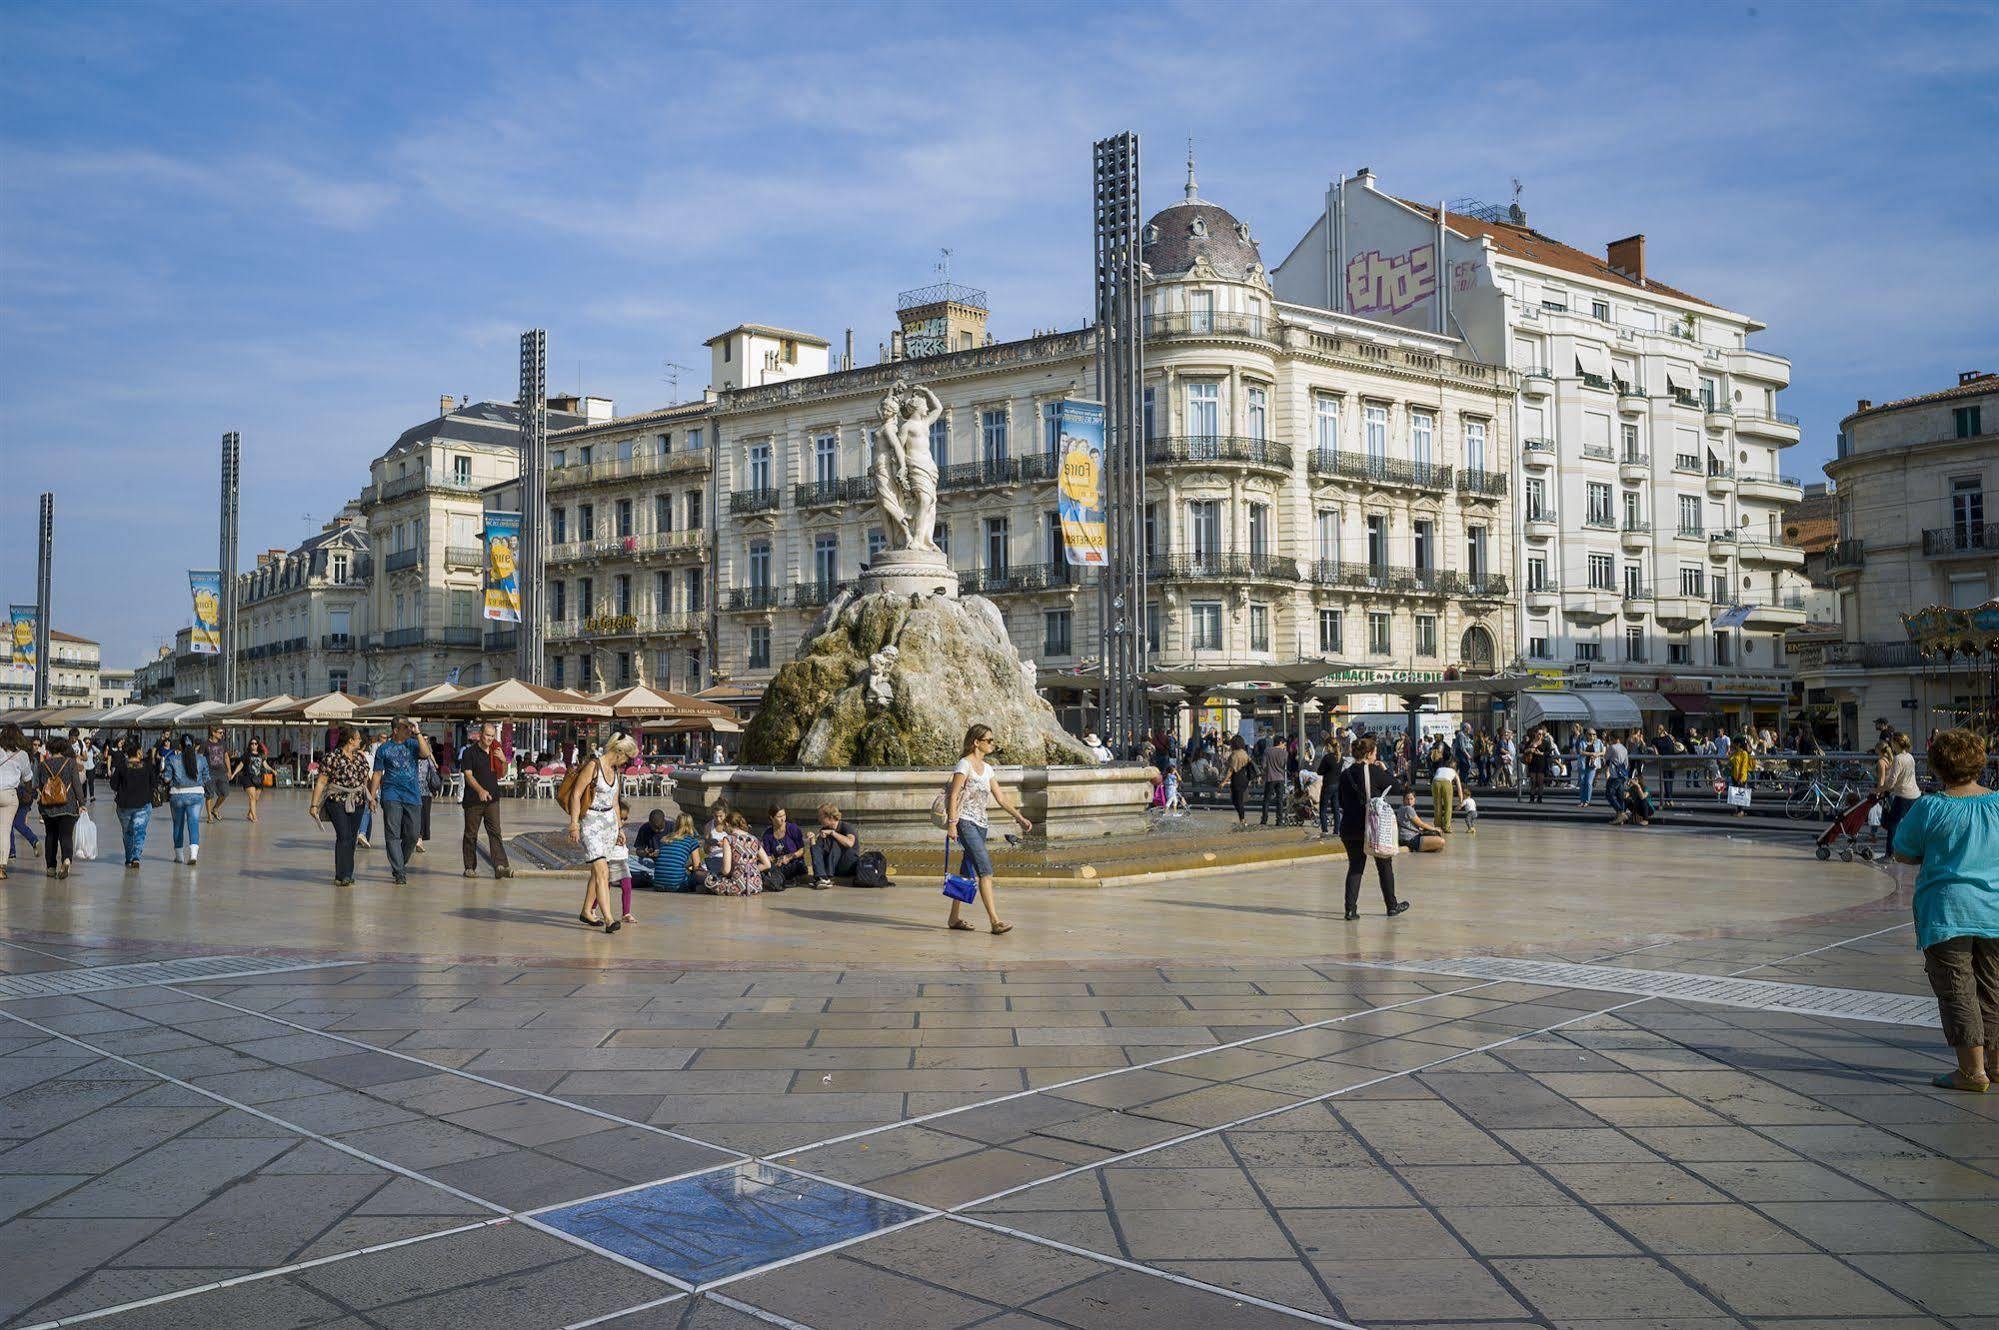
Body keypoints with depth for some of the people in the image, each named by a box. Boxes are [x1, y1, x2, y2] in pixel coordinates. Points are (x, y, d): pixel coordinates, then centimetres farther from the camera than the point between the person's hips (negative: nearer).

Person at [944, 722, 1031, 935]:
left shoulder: (987, 769, 15)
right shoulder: (964, 764, -8)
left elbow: (1000, 798, 17)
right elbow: (953, 796, -12)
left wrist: (1019, 817, 10)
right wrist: (952, 823, -19)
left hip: (980, 823, 8)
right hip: (965, 821, -8)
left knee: (968, 871, 10)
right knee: (985, 870, -16)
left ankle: (954, 918, 18)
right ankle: (994, 921, -20)